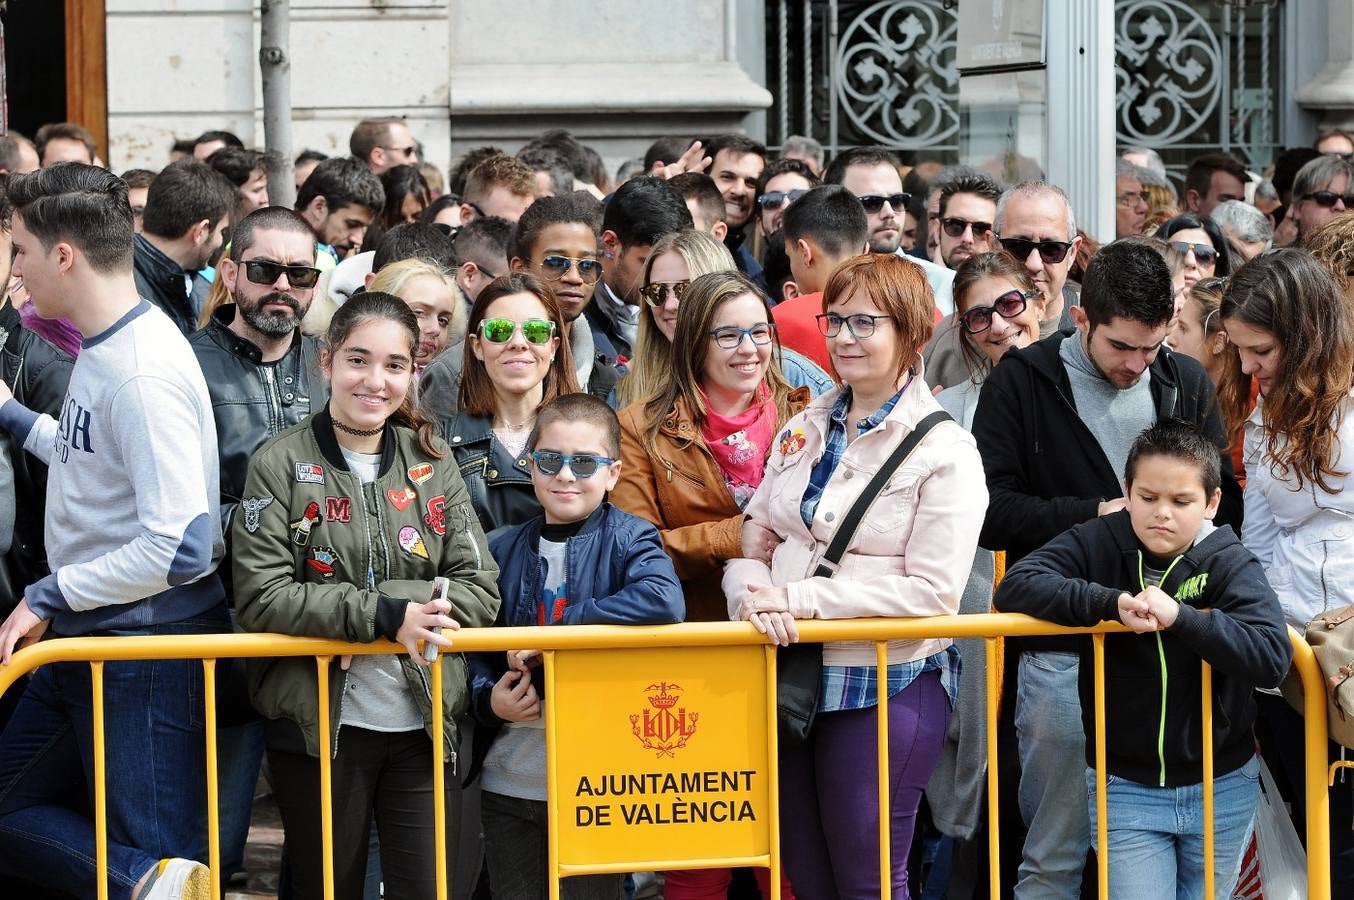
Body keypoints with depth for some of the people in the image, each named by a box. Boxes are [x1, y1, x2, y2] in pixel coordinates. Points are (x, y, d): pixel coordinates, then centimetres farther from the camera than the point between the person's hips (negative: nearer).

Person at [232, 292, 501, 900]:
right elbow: (262, 597, -13)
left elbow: (479, 591, 2)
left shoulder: (431, 463, 7)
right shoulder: (281, 464, -5)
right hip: (319, 726, -2)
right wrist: (385, 616, -20)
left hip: (424, 723, 3)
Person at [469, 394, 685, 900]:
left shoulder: (628, 539, -4)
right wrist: (488, 696, -10)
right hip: (509, 782, 4)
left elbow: (664, 601, -25)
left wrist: (549, 636, -22)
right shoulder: (504, 550, 8)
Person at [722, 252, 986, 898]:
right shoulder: (803, 431, 10)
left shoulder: (944, 450, -9)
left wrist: (803, 598, -20)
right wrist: (755, 597, -15)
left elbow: (932, 591, -16)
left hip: (884, 687, -6)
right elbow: (753, 538, 9)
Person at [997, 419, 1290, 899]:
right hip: (1125, 789, -1)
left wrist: (1181, 616, -30)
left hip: (1221, 788, 1)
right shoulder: (1099, 544, -6)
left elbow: (1273, 657, -21)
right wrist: (1111, 603, -28)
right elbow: (1015, 586, -18)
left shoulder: (1230, 563, -9)